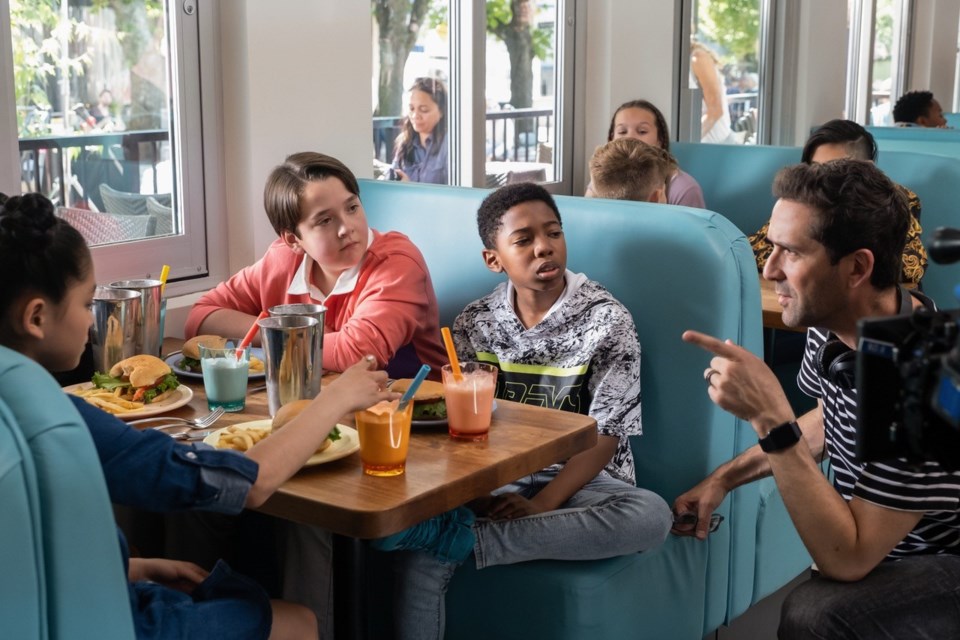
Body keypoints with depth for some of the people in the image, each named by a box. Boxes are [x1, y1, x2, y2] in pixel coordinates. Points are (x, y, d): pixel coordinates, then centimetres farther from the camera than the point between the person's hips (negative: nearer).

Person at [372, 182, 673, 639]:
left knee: (652, 516, -35)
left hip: (581, 479, 0)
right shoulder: (475, 323, 1)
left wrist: (540, 505, -26)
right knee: (420, 557, -30)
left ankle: (464, 539, -33)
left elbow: (605, 437, -12)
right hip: (497, 478, 1)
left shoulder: (607, 320, -9)